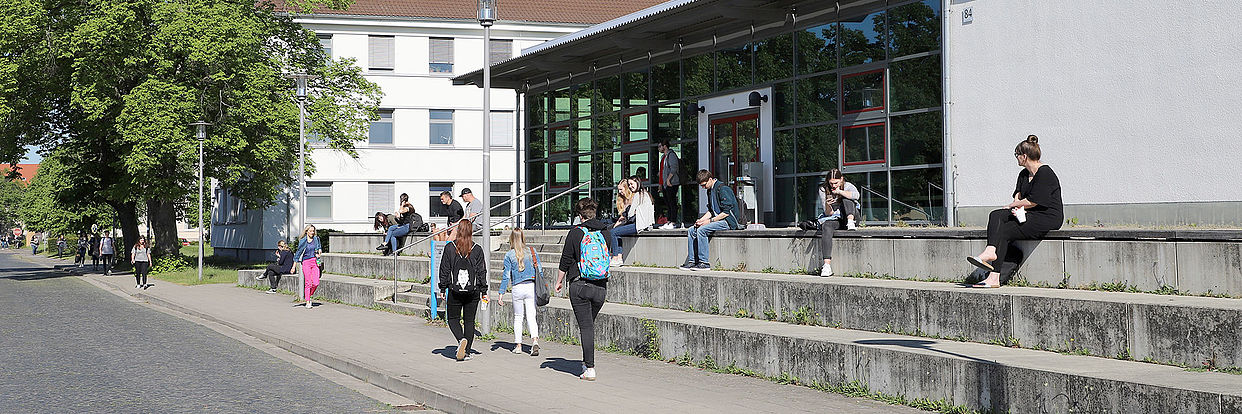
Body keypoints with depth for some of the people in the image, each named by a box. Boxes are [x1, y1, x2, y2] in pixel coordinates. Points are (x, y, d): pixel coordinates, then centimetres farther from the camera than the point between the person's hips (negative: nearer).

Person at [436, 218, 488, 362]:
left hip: (455, 291, -1)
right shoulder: (477, 249, -2)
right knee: (469, 321, 10)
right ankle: (467, 351, 9)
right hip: (473, 292, 1)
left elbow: (444, 269, -1)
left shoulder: (449, 248, -4)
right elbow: (482, 271, 0)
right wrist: (484, 291, 5)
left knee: (453, 318, 12)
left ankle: (461, 339, -15)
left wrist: (442, 288, 8)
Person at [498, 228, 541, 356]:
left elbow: (506, 276, -4)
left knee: (518, 317, 12)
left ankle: (518, 345, 16)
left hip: (518, 288, -1)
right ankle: (535, 340, -19)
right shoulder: (532, 251, 4)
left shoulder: (509, 255, -2)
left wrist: (501, 294, 0)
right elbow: (539, 270, 7)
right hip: (531, 286, 2)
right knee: (531, 317, 1)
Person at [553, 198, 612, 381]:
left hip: (580, 286, -4)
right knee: (590, 324, 20)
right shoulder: (606, 232, 3)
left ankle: (590, 369, -7)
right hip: (601, 287, 4)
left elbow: (565, 262, -3)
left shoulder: (576, 233, -7)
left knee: (586, 327, -2)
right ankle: (586, 362, 23)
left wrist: (559, 282, 11)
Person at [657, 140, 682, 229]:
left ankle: (673, 222, -9)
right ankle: (668, 222, 11)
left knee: (672, 203, -9)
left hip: (671, 184, -10)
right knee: (667, 204, 9)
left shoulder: (671, 155, -9)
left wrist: (668, 179, -22)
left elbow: (674, 168, -18)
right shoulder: (663, 157, 21)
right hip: (664, 184, 10)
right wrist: (660, 183, 21)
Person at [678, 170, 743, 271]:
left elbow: (727, 212, -19)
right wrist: (701, 220, 1)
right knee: (691, 231, -1)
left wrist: (710, 221, -19)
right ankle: (692, 262, -4)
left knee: (701, 230, -27)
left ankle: (704, 263, -24)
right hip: (717, 219, 10)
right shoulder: (710, 190, 14)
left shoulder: (722, 189, -16)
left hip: (728, 222, -10)